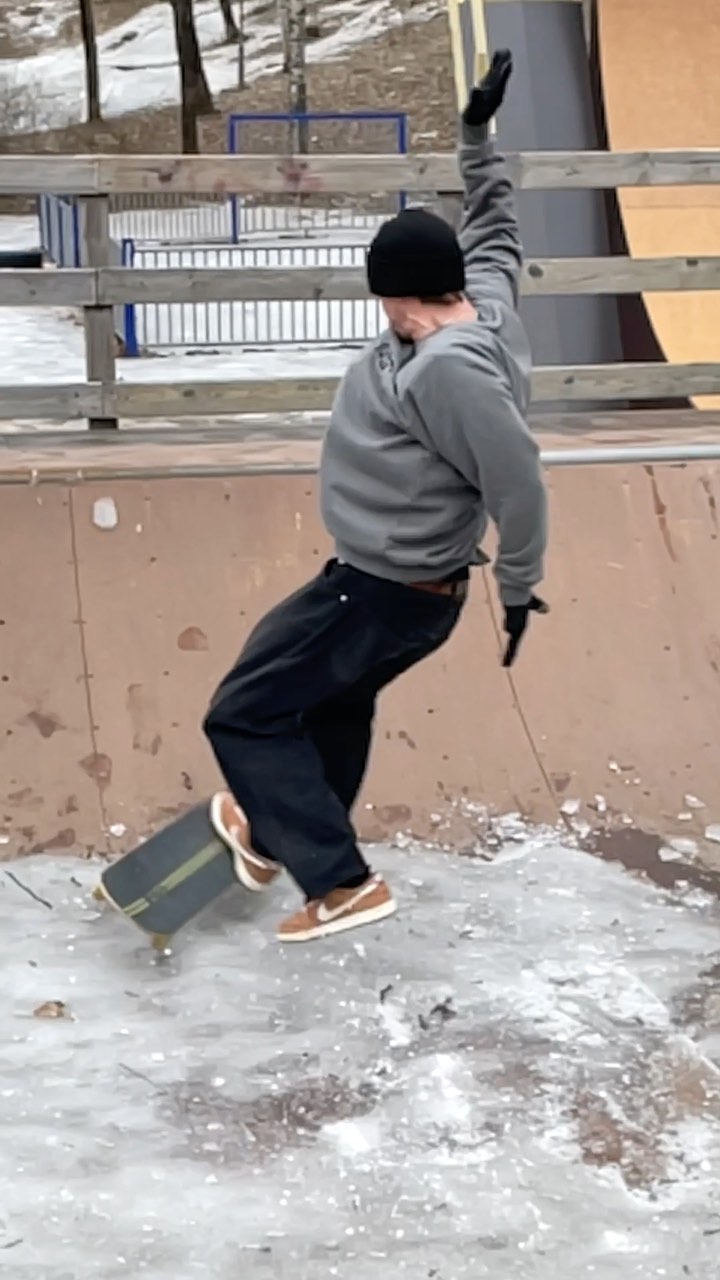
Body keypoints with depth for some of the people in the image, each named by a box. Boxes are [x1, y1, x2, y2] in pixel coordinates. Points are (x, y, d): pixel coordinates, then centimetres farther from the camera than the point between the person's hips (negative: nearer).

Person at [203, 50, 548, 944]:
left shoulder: (448, 369, -32)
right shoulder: (485, 297, -5)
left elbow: (518, 484, -30)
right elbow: (493, 229, 17)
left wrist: (517, 587, -16)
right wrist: (477, 133, 21)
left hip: (385, 593, -10)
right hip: (404, 582, 10)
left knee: (244, 715, -3)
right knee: (334, 704, 27)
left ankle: (341, 883, 0)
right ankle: (278, 834, 48)